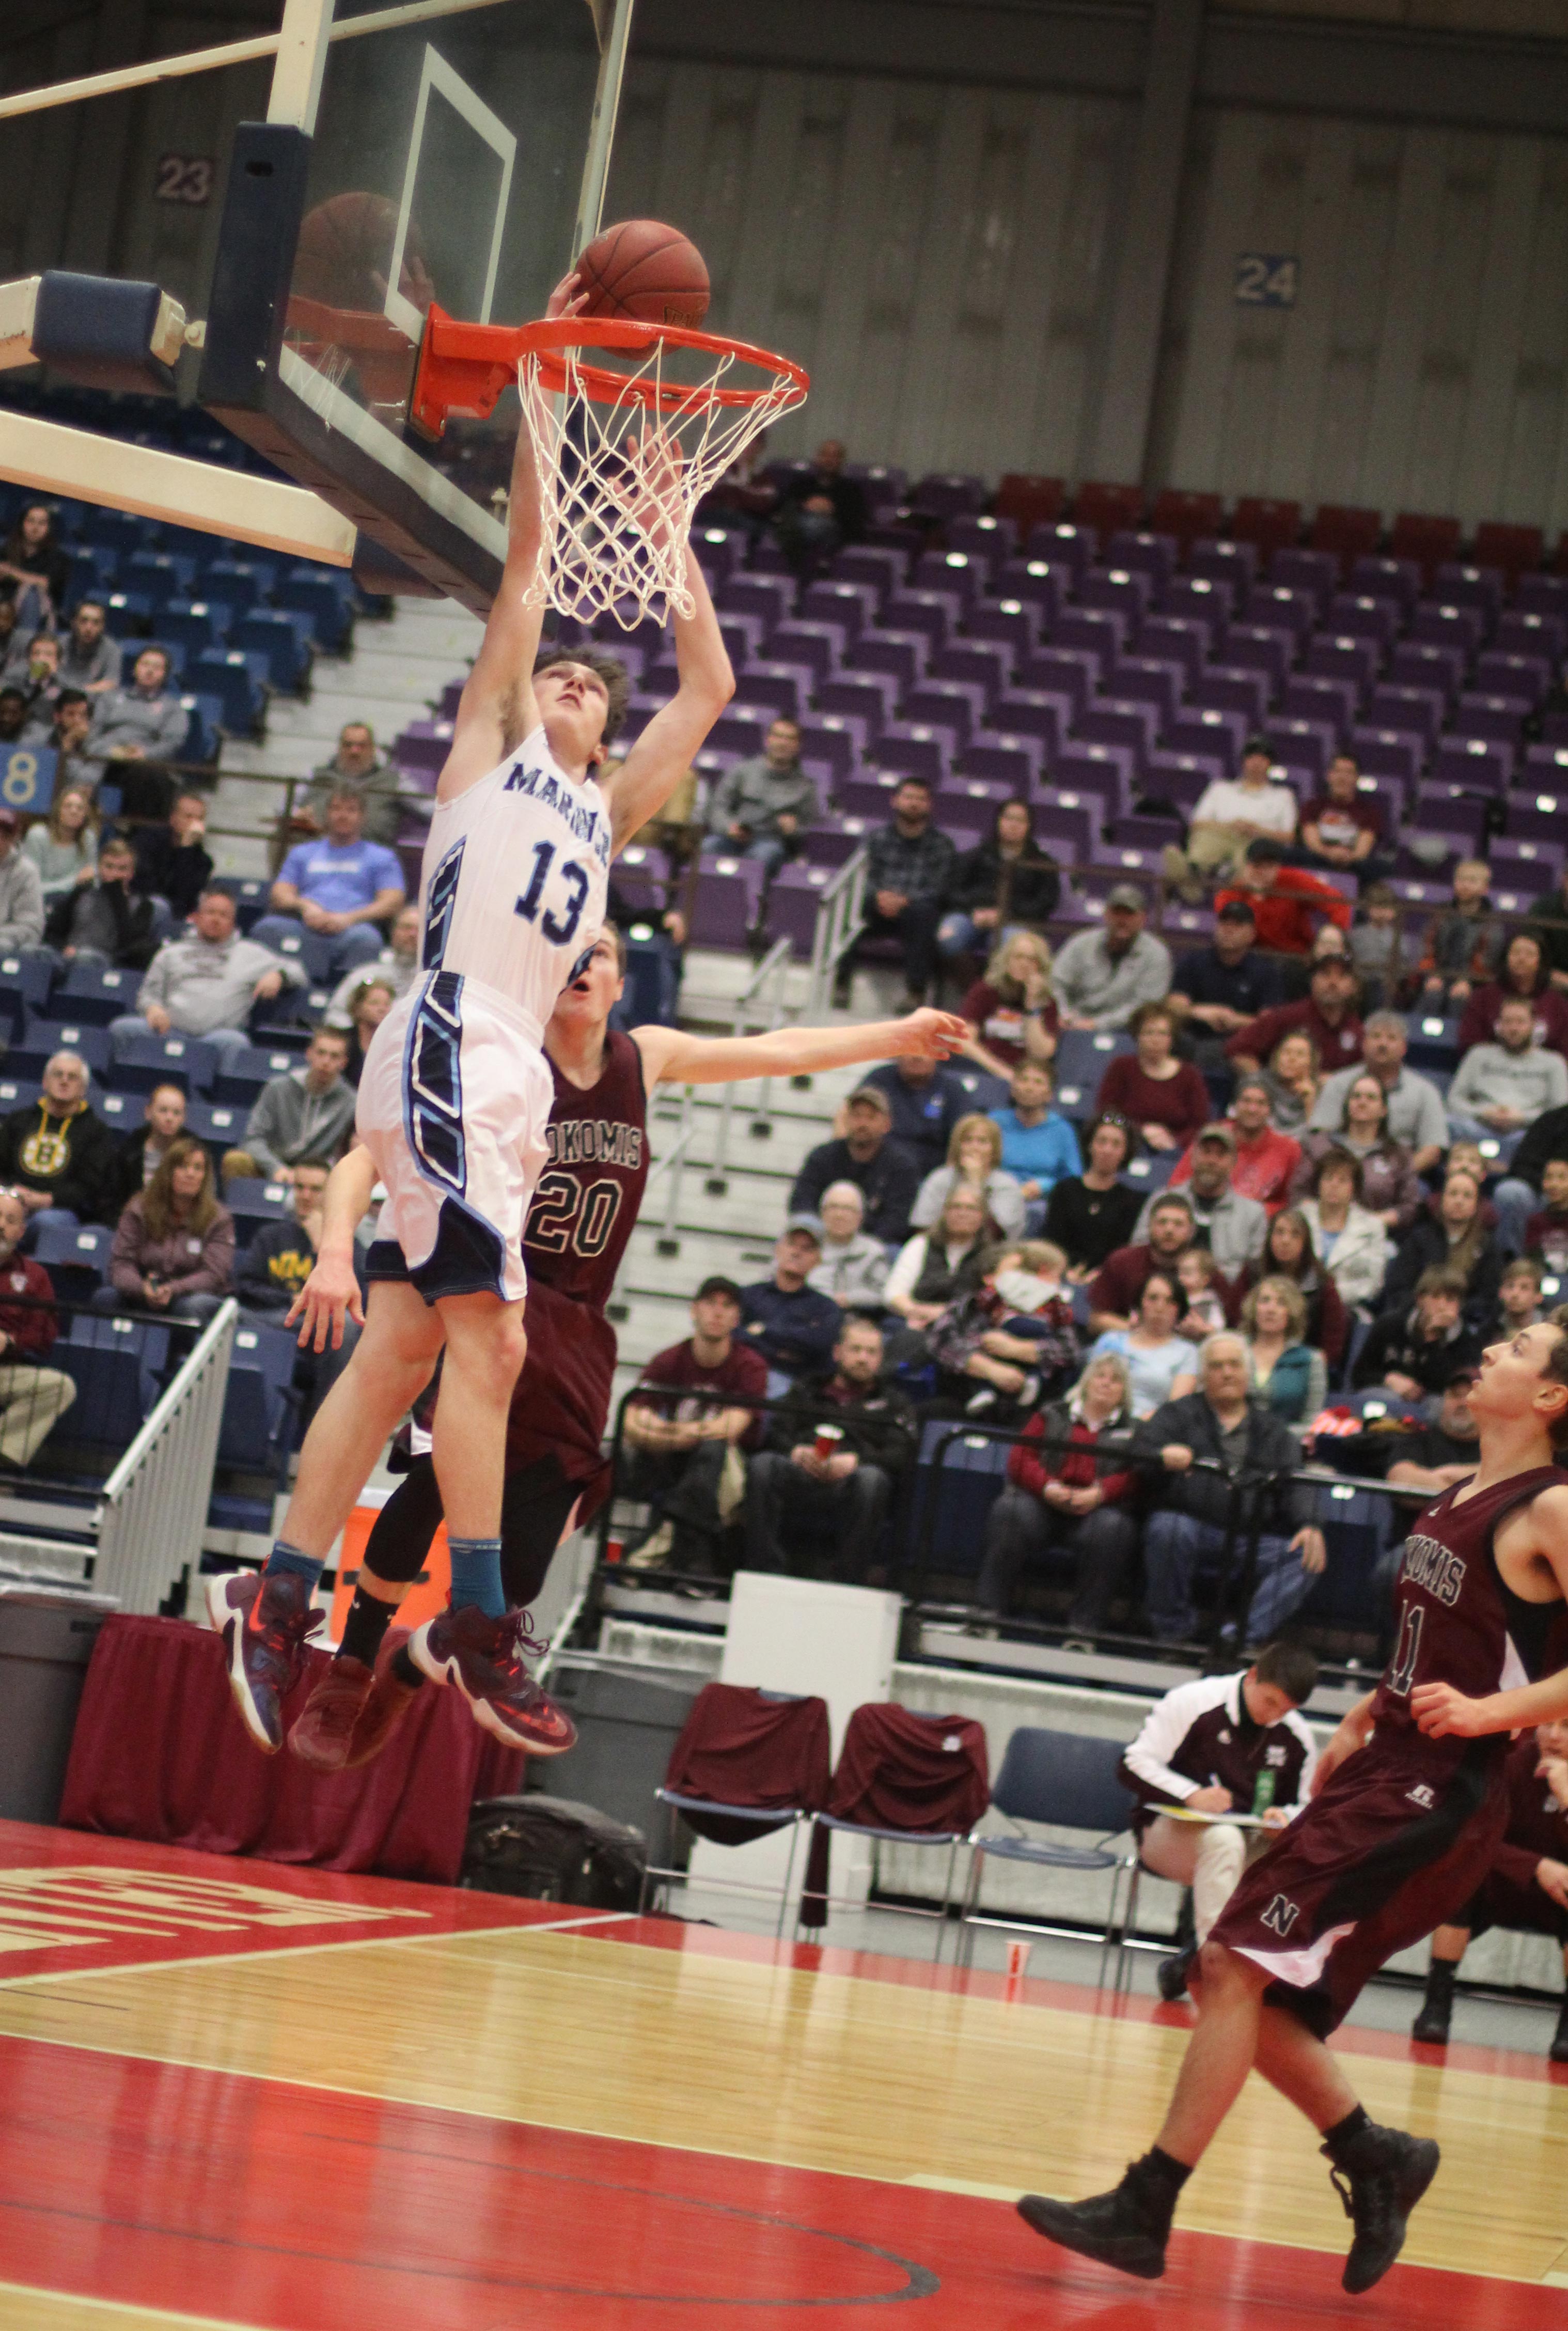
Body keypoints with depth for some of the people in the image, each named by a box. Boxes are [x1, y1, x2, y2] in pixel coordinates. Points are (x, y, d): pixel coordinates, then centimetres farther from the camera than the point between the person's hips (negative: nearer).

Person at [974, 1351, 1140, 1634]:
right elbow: (1020, 1459, 8)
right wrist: (1048, 1488, -13)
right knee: (1011, 1510, -31)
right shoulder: (1053, 1417, 21)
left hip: (1097, 1508, -1)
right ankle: (991, 1606, -29)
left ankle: (1085, 1621, -31)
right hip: (1043, 1506, 1)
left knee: (1112, 1526, -35)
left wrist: (1099, 1494, -18)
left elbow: (1138, 1477, 1)